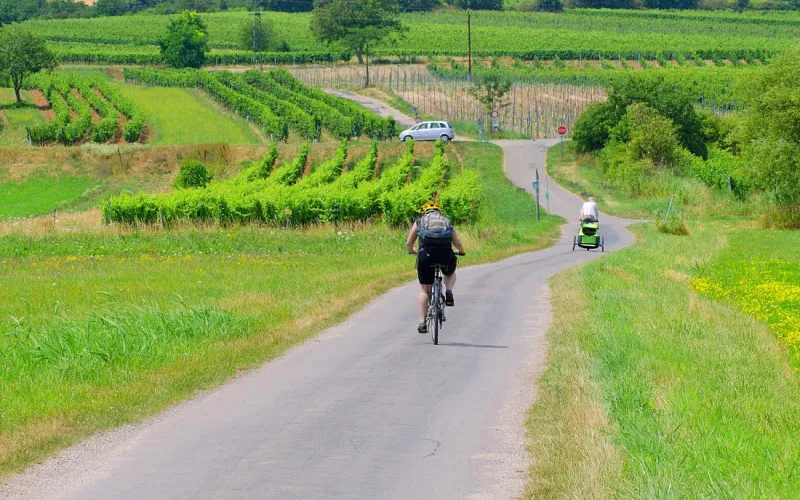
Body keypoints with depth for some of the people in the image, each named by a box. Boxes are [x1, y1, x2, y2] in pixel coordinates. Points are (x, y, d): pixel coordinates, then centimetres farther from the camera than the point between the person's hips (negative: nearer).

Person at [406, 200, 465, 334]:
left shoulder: (419, 222, 22)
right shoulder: (446, 222, 25)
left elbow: (409, 244, 20)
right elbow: (457, 243, 18)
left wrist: (412, 252, 42)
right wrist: (461, 252, 39)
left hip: (426, 254, -1)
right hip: (446, 254, 1)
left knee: (424, 290, 13)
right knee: (450, 273, 35)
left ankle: (422, 322, 6)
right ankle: (448, 292, 6)